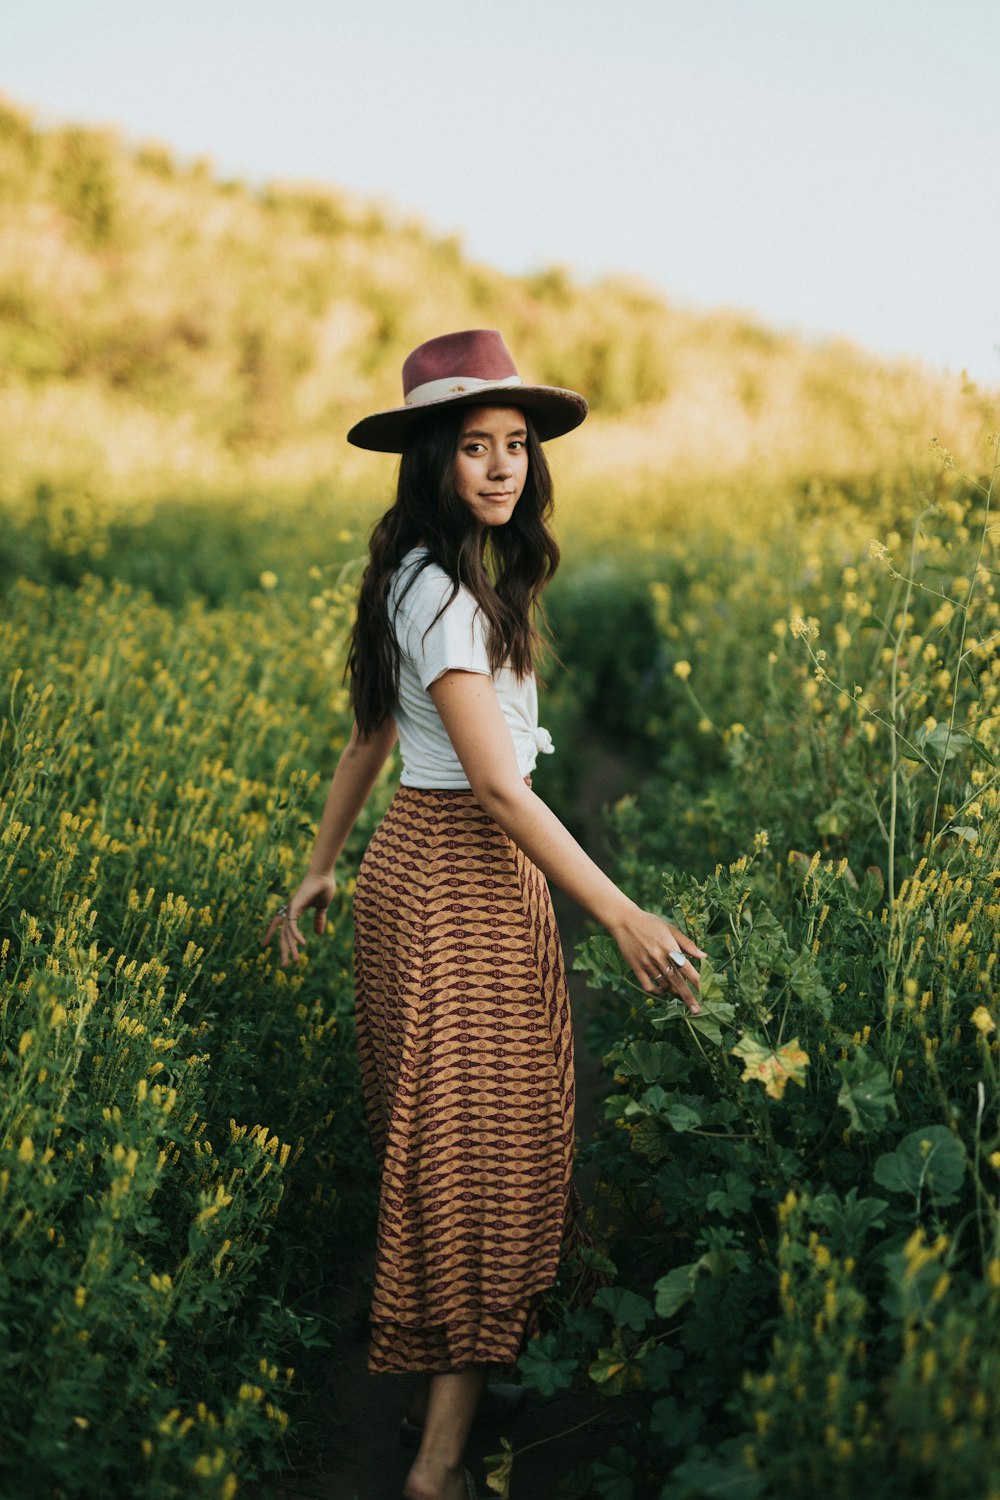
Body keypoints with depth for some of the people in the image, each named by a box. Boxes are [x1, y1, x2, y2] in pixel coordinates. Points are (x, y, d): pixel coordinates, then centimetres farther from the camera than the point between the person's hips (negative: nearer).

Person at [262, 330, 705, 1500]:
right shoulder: (442, 589, -19)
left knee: (463, 1133, 17)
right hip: (456, 885, -9)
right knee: (471, 1148, -3)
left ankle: (443, 1378, 33)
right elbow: (497, 786, -22)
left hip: (450, 871, 9)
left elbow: (369, 736, 18)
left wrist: (319, 869, 26)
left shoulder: (435, 576, 12)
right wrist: (623, 916, -18)